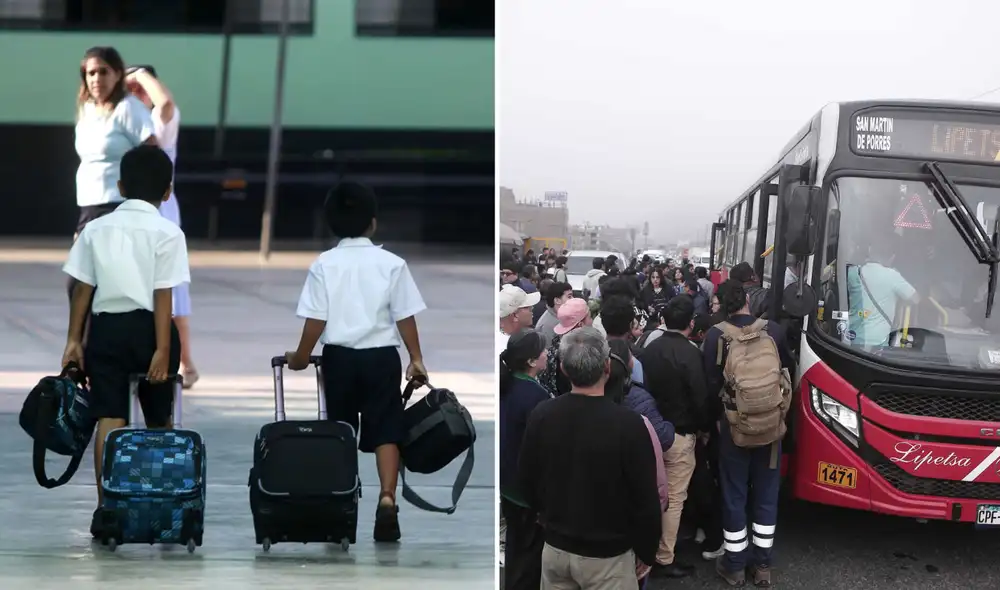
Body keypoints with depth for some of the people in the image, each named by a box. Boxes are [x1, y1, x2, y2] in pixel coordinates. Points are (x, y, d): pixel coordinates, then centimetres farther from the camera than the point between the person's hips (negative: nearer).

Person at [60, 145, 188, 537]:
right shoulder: (167, 233, -4)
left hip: (106, 328, 2)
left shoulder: (96, 229, 6)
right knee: (158, 422, 12)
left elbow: (82, 288, 4)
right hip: (147, 328, -2)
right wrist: (162, 349, -11)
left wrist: (74, 339, 8)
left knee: (109, 420, -1)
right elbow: (162, 296, -10)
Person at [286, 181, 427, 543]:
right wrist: (416, 358, 7)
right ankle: (387, 500, -16)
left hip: (339, 357, 1)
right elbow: (405, 317, -2)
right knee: (385, 432, 1)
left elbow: (315, 320, -5)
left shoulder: (324, 265, -3)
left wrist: (301, 358, 7)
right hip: (382, 357, -1)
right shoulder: (392, 264, -3)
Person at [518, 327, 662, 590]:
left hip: (555, 547, 5)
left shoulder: (541, 415, -8)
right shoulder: (628, 424, -23)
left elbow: (526, 479, 6)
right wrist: (647, 552, -1)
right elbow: (645, 499, -16)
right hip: (607, 554, -4)